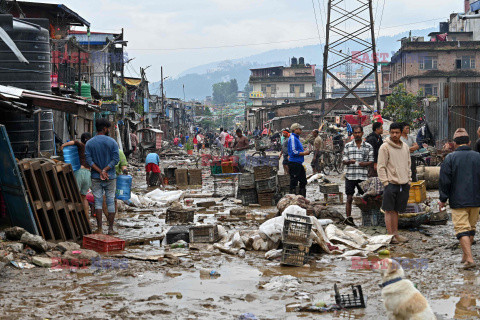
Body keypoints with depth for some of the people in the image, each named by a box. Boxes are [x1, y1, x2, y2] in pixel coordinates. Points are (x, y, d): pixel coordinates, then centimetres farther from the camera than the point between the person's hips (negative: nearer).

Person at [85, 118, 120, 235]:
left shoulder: (89, 143, 2)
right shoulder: (112, 142, -4)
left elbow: (89, 160, -7)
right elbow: (116, 159, -11)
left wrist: (100, 171, -11)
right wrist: (105, 170, -12)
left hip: (96, 177, 1)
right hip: (110, 177, -1)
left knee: (98, 202, 4)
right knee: (111, 202, 5)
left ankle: (99, 229, 2)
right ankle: (110, 228, 6)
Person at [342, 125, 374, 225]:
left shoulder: (368, 146, 8)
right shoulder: (348, 146, 8)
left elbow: (371, 161, 8)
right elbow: (344, 161, 7)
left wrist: (365, 163, -13)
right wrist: (349, 161, -16)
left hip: (363, 176, 0)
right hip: (350, 175, 0)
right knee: (349, 198, -1)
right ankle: (348, 217, 2)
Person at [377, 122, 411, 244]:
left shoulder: (405, 147, 13)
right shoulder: (385, 147, -6)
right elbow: (381, 167, -7)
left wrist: (409, 180, 14)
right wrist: (385, 182, -13)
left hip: (404, 184, 6)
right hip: (391, 183, -6)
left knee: (396, 210, 12)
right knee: (389, 210, -3)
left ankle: (396, 234, 17)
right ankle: (390, 235, 0)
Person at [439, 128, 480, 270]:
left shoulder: (450, 158, -6)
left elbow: (444, 181, -5)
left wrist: (443, 199, 4)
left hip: (458, 201, -4)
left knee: (462, 228, -4)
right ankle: (466, 256, 26)